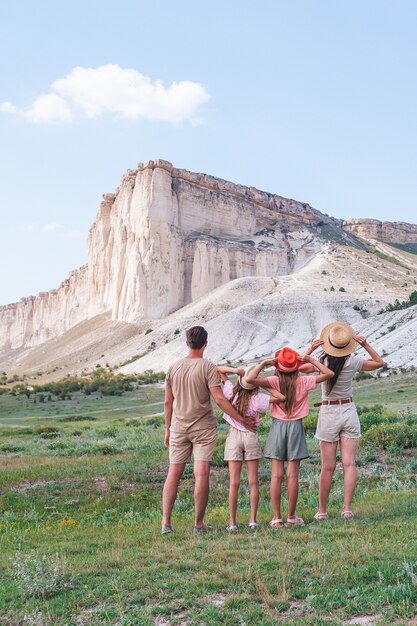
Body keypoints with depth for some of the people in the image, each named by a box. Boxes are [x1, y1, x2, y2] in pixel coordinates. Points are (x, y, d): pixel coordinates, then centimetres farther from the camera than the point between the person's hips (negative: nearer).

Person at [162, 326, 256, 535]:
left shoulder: (173, 368, 4)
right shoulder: (208, 368, -9)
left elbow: (168, 402, 8)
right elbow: (219, 399, -15)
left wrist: (168, 429, 17)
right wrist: (242, 420, -7)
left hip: (178, 428, 4)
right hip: (203, 428, -4)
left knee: (173, 473, 8)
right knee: (201, 475, 0)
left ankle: (166, 522, 5)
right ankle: (198, 524, 6)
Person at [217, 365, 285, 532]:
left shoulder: (232, 391, -6)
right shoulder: (258, 398, -11)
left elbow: (219, 369, 3)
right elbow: (281, 398, -13)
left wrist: (236, 370, -13)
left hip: (233, 436, 1)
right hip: (251, 437, -1)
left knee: (234, 483, 1)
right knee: (253, 482, 7)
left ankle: (232, 523, 0)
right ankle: (253, 520, 6)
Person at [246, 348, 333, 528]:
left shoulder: (274, 382, -7)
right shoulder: (303, 382, -4)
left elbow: (250, 379, -20)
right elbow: (329, 373, 0)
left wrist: (263, 363, -6)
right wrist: (311, 360, 5)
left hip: (278, 426, 0)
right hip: (295, 427, 0)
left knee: (276, 475, 2)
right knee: (292, 475, 3)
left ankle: (277, 518, 3)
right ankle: (291, 517, 9)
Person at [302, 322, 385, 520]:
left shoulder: (322, 361, -11)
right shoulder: (353, 362, -8)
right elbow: (379, 362, 9)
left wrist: (311, 349, -2)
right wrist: (366, 345, 1)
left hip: (328, 414, -1)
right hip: (348, 411, 1)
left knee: (328, 467, 4)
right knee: (349, 463, 1)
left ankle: (322, 511, 10)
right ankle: (347, 508, -4)